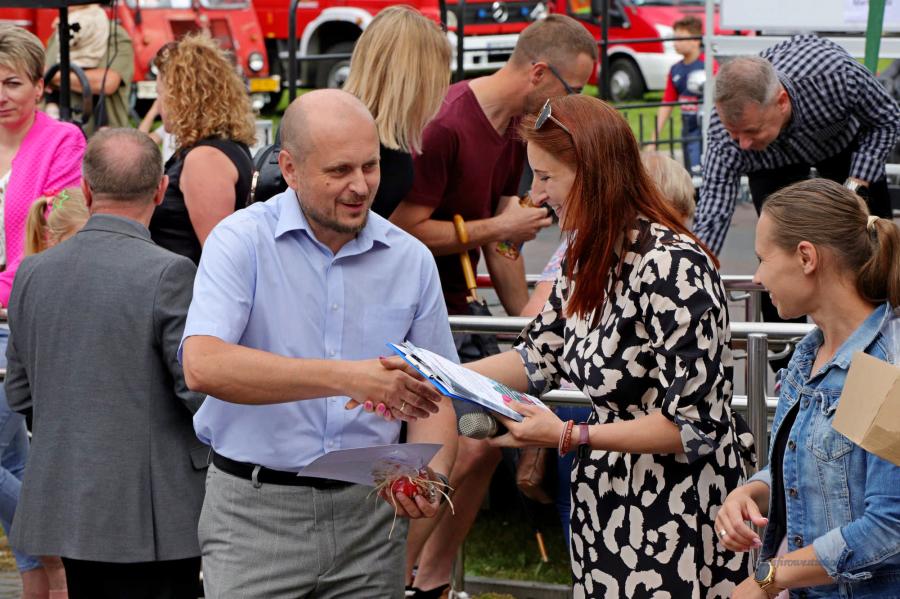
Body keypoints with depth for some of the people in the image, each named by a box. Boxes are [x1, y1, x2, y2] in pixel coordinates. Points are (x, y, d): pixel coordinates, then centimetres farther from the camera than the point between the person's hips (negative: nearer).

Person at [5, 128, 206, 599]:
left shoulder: (33, 272, 3)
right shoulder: (168, 273, -15)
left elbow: (18, 394, 10)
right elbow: (201, 391, -15)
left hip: (62, 505, 6)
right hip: (151, 515, -6)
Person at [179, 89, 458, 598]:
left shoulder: (411, 259, 6)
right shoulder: (243, 241, -6)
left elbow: (432, 398, 11)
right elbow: (203, 365, -23)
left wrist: (432, 477, -11)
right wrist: (346, 377, -28)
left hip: (368, 514, 3)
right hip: (257, 512, -3)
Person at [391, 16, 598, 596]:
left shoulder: (513, 133, 9)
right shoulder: (445, 125, -21)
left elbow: (501, 246, 14)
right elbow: (405, 230, -24)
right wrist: (498, 227, -17)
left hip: (451, 308, 10)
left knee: (486, 443, 9)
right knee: (456, 454, -15)